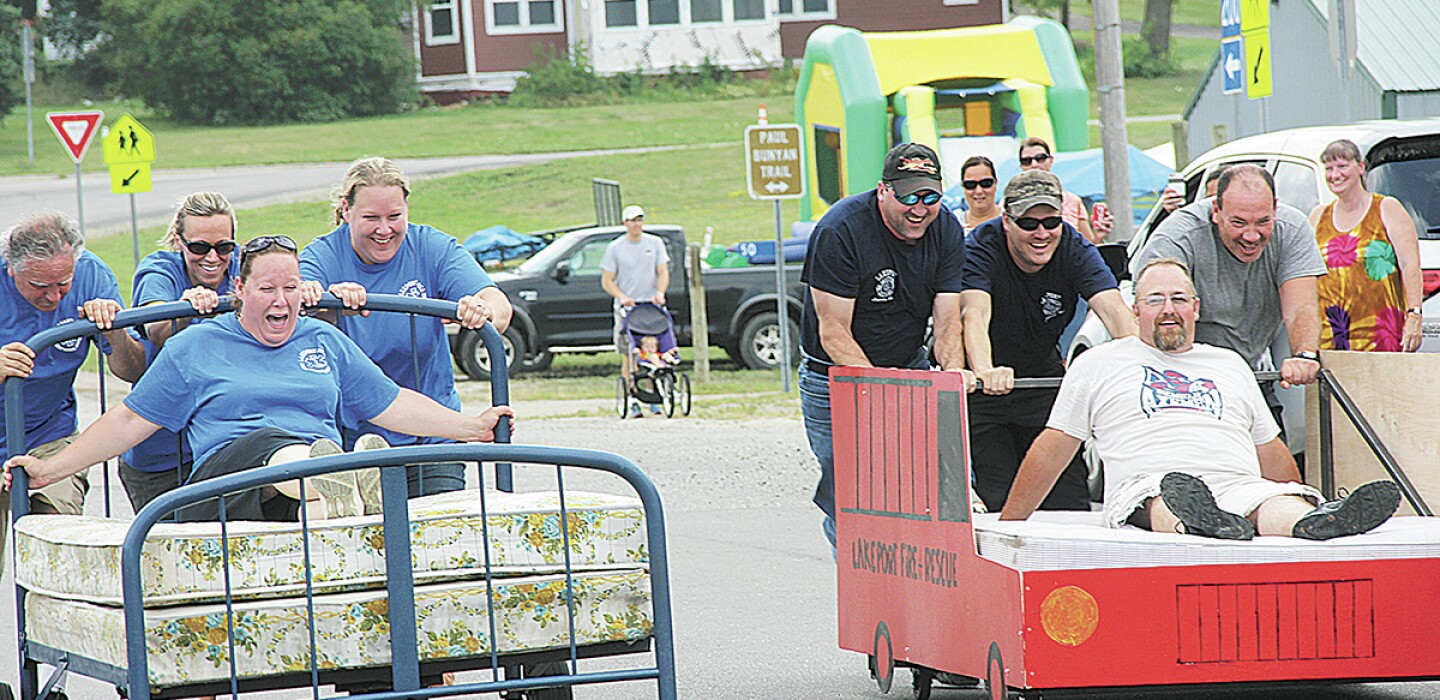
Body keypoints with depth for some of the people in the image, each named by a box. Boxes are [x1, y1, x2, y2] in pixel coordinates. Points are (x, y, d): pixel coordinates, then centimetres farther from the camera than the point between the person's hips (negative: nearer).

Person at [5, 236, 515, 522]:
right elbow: (130, 420, 18)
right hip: (226, 473, -4)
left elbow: (392, 405, 26)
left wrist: (472, 427, 18)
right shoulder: (195, 347, 16)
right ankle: (339, 499, -71)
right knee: (268, 441, -40)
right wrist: (49, 470, 12)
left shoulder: (325, 342, 24)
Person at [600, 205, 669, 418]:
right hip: (626, 310, -1)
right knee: (628, 355, -5)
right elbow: (606, 281, 2)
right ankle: (632, 401, -2)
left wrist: (660, 292, -14)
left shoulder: (655, 243, 8)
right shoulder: (615, 248, 3)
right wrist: (622, 297, -15)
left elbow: (663, 272, 6)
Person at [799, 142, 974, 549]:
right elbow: (834, 333, -22)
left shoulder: (946, 231, -5)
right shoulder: (839, 232, -22)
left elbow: (947, 321, -8)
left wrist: (953, 370, -28)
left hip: (910, 368, 4)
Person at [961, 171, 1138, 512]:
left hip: (1044, 374, 3)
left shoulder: (1075, 250, -14)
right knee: (1000, 505, -13)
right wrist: (984, 371, -62)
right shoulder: (980, 249, -23)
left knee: (1069, 502, -4)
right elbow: (975, 314, -41)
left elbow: (1112, 308, -29)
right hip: (983, 388, -3)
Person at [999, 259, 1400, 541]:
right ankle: (1200, 523, -77)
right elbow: (1052, 450, 23)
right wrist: (1006, 528, 19)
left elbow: (1271, 454, 37)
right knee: (1172, 498, -42)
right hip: (1147, 489, -3)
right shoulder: (1098, 365, 23)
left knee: (1282, 505, -35)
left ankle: (1312, 523, -69)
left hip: (1241, 489, 3)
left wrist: (1307, 514, 33)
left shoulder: (1231, 366, 33)